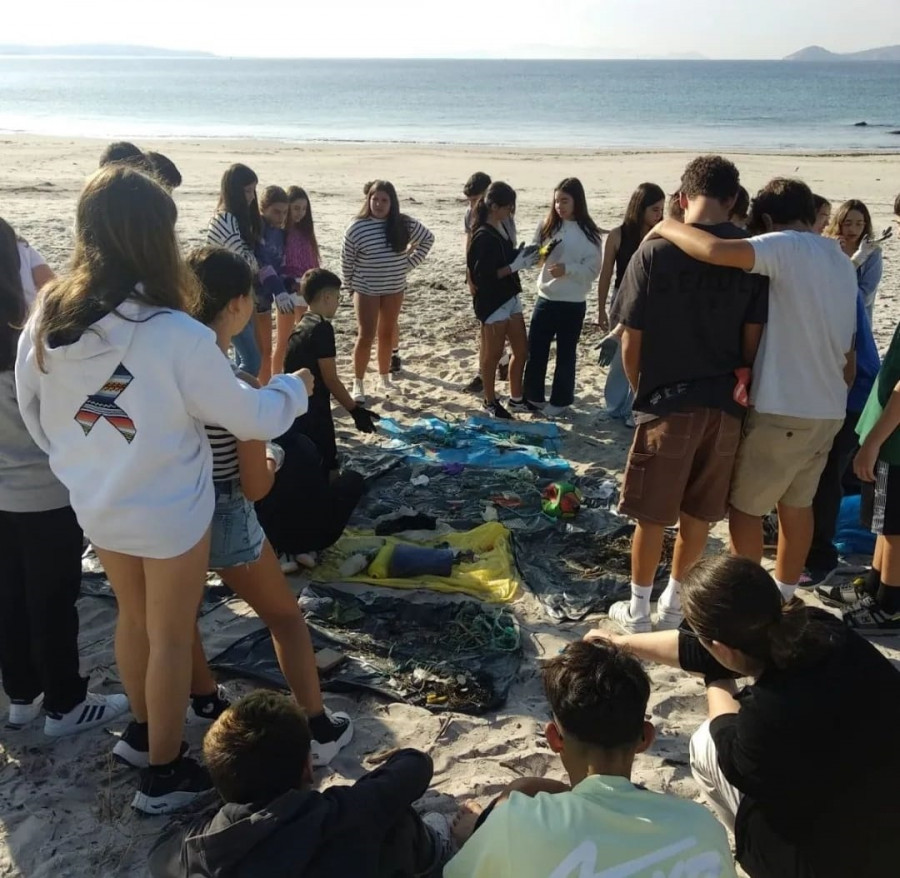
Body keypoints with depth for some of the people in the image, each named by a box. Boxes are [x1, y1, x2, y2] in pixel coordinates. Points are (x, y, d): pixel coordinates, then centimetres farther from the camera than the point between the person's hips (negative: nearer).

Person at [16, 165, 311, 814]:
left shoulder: (47, 319, -11)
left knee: (133, 620, 26)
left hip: (97, 505, 6)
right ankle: (164, 774, 31)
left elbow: (32, 412, 3)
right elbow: (253, 418, -16)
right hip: (170, 512, -5)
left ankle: (145, 732, 48)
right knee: (171, 640, 14)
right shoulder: (177, 336, -27)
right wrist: (296, 388, 5)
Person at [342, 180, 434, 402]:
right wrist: (350, 285, 3)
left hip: (395, 288, 3)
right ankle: (358, 384, 8)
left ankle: (384, 379, 27)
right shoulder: (357, 227, -14)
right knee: (366, 336, -3)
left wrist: (410, 263, 1)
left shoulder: (404, 224, -7)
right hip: (366, 289, -3)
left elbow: (428, 239, 7)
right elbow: (346, 260, -4)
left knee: (387, 334, 13)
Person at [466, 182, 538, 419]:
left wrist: (523, 254, 0)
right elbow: (483, 274, -22)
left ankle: (516, 395, 29)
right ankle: (490, 401, 20)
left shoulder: (501, 228, 8)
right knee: (493, 353, 5)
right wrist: (516, 265, -22)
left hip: (510, 298, 9)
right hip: (492, 303, -9)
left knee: (522, 350, 15)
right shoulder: (483, 237, -19)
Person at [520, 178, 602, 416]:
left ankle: (560, 400, 20)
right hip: (545, 298, 4)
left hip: (573, 303, -4)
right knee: (535, 349, 8)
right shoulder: (547, 226, 4)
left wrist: (567, 269, -24)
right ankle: (532, 396, 22)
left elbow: (593, 269, -10)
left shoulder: (588, 232, -8)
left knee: (566, 353, 8)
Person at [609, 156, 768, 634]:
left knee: (652, 516, 10)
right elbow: (754, 338, 0)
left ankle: (638, 610, 24)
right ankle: (674, 602, 33)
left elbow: (632, 339, -7)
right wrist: (739, 385, 15)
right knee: (699, 513, 17)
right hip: (725, 403, 3)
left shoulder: (655, 250, -10)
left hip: (666, 402, -3)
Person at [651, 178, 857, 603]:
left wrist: (666, 227, -18)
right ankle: (782, 597, 30)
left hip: (782, 410, -8)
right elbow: (848, 347, 16)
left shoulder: (786, 248, -15)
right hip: (827, 411, 8)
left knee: (744, 505, 5)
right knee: (797, 504, 19)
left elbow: (716, 250, -34)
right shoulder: (841, 260, 12)